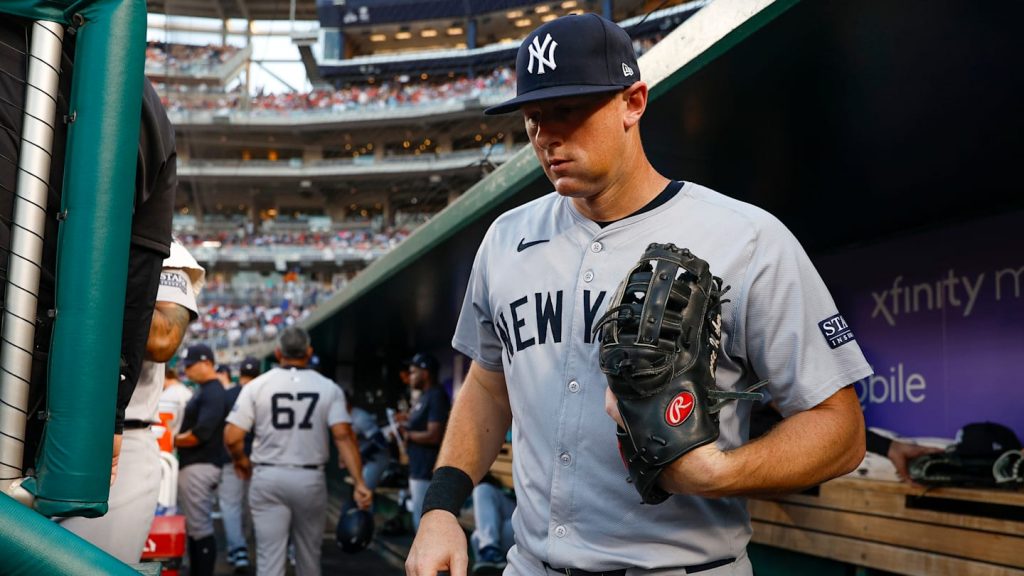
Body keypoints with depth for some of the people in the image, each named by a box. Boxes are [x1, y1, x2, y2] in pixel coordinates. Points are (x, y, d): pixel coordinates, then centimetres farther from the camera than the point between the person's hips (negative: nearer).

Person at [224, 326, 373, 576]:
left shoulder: (257, 386, -2)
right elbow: (343, 436, -12)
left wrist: (243, 463, 13)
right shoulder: (328, 388, -2)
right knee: (309, 554, 17)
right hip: (311, 479, 1)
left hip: (267, 479, -1)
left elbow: (232, 437, -7)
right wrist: (359, 482, -15)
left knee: (269, 556, 2)